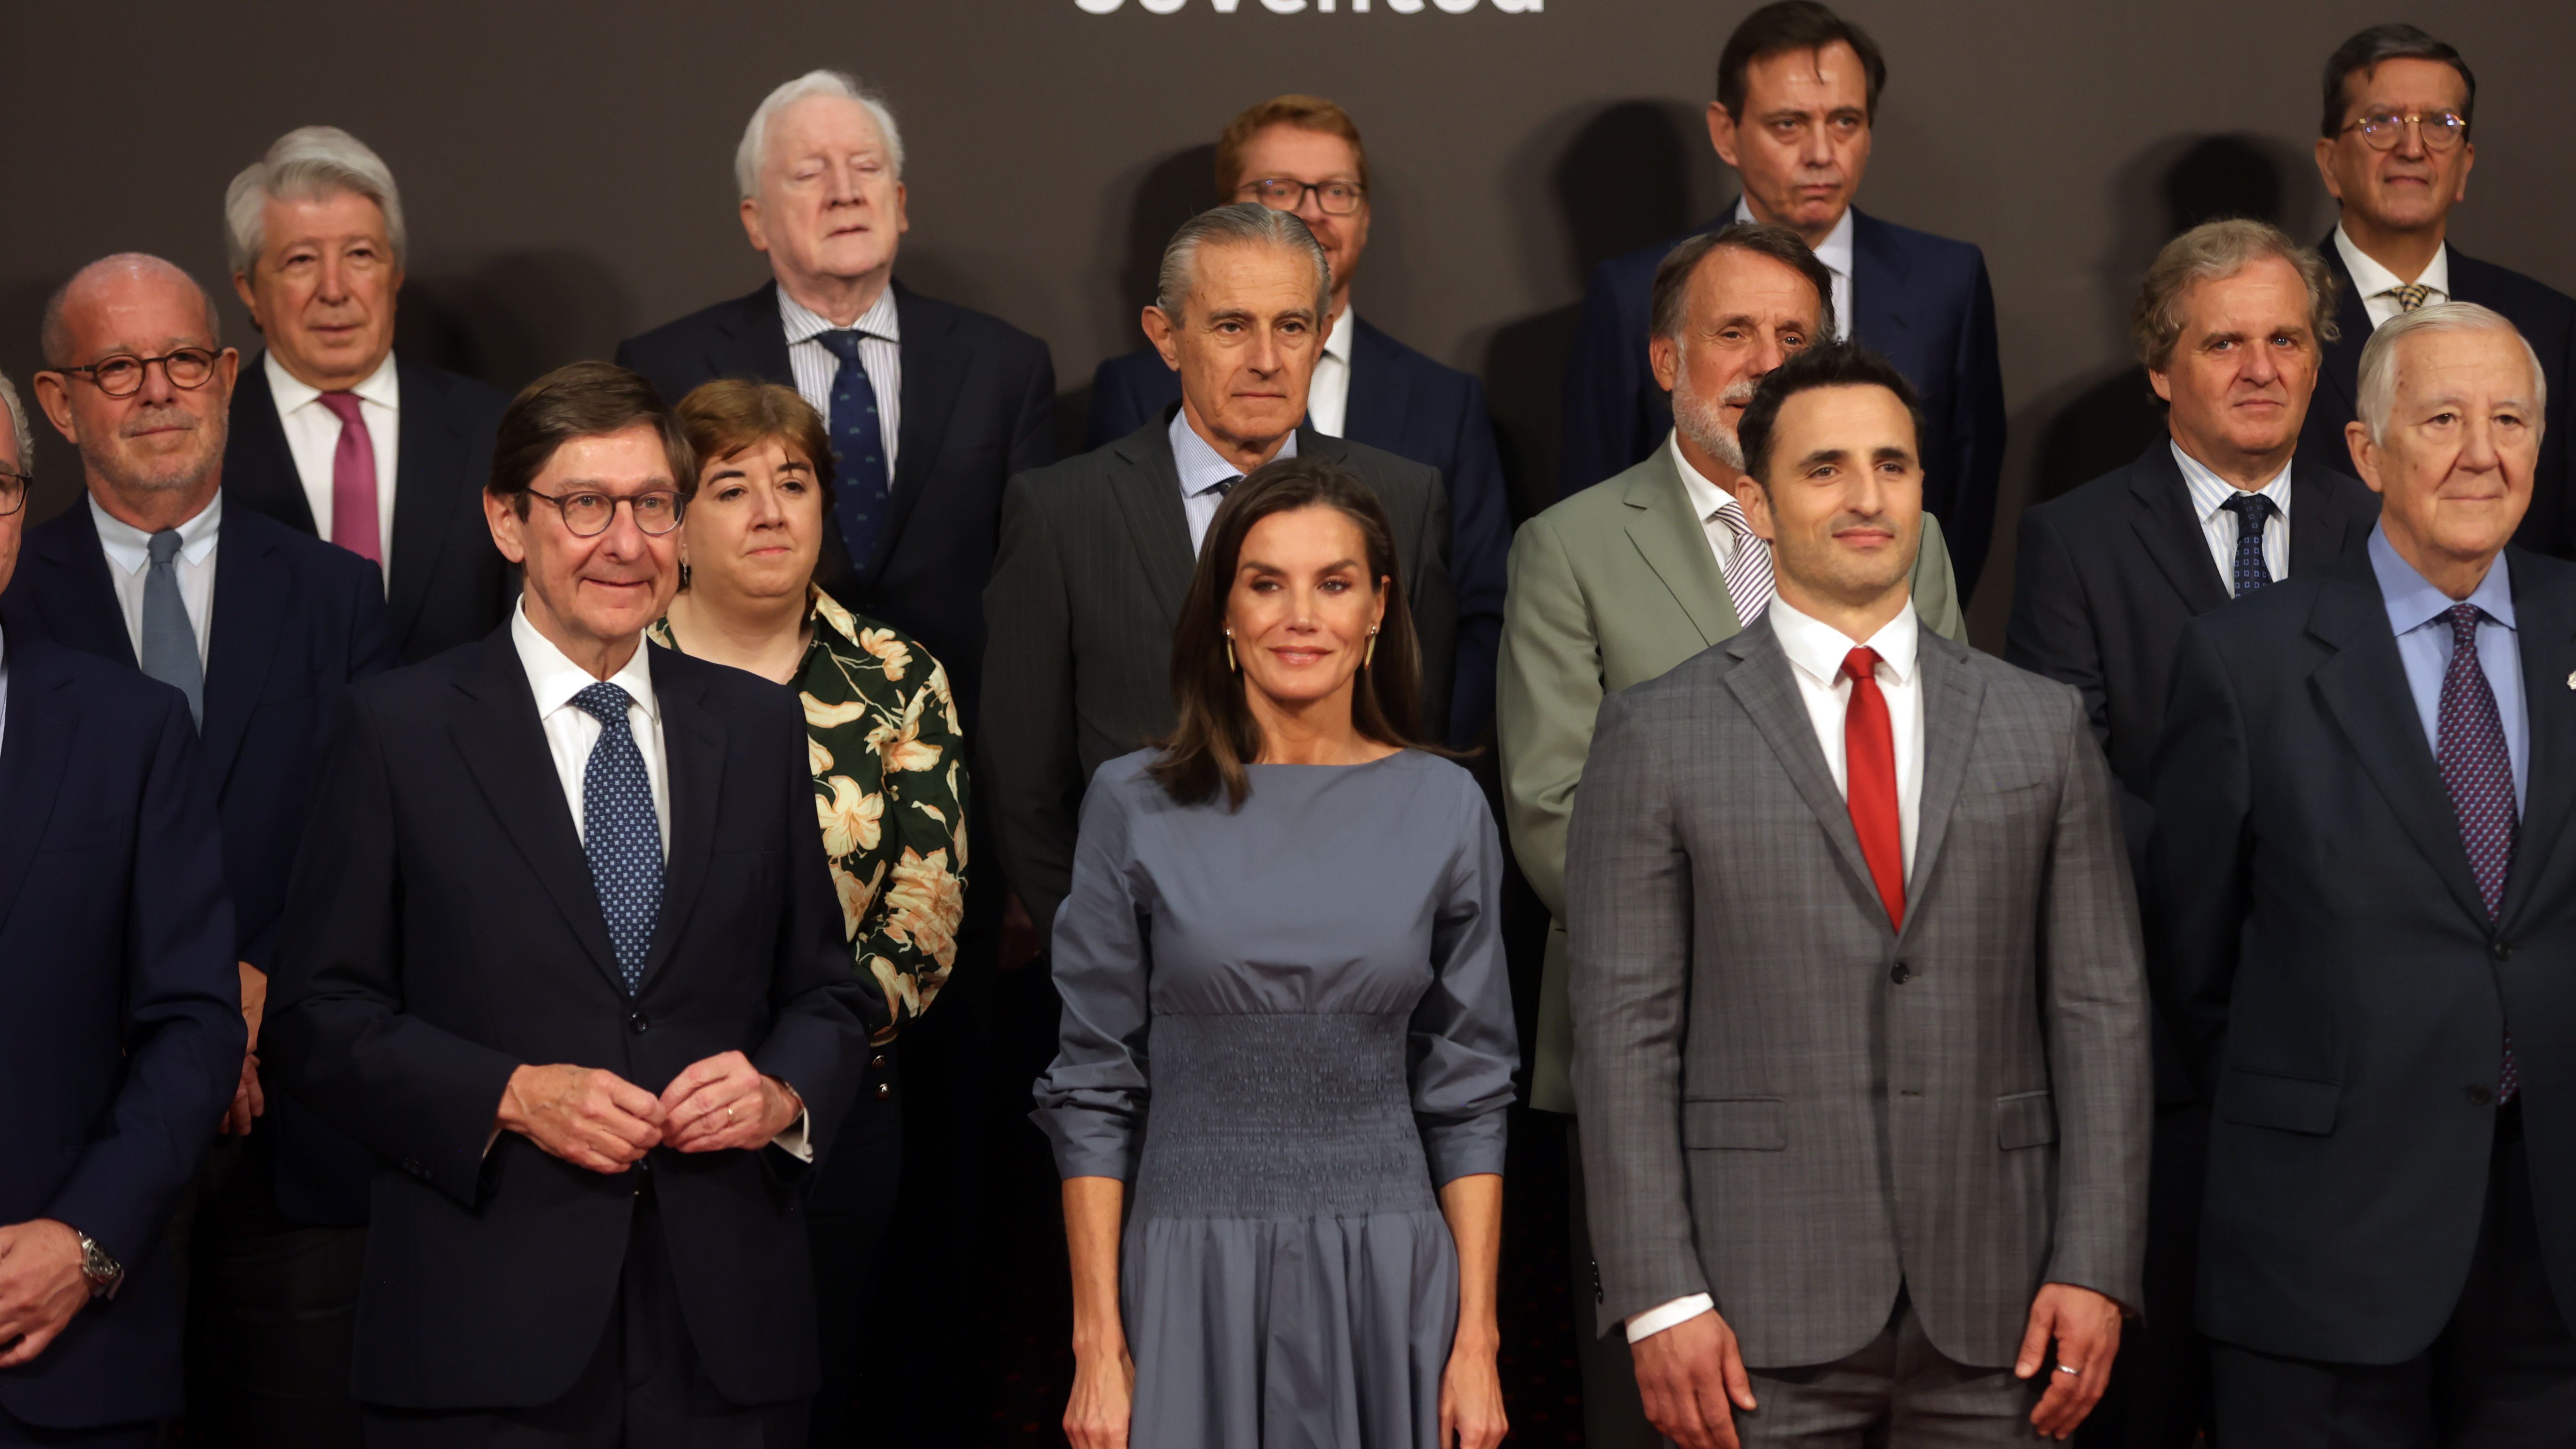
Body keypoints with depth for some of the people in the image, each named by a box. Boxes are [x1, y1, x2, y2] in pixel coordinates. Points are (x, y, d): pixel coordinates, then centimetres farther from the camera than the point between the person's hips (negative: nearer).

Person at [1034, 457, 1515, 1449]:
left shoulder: (1444, 808, 2)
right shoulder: (1136, 805, -1)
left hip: (1386, 1280, 1)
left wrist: (1477, 1340, -1)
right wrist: (1098, 1345, -5)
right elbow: (1093, 1094, 0)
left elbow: (1466, 1096, 4)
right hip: (1190, 1279, -1)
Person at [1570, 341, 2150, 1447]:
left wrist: (2096, 1269, -2)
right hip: (1762, 1312, -2)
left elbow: (2100, 1008, 6)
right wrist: (1660, 1300, -9)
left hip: (1990, 1311, 2)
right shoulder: (1658, 734, 1)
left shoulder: (2041, 724, 8)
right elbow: (1625, 1030, -3)